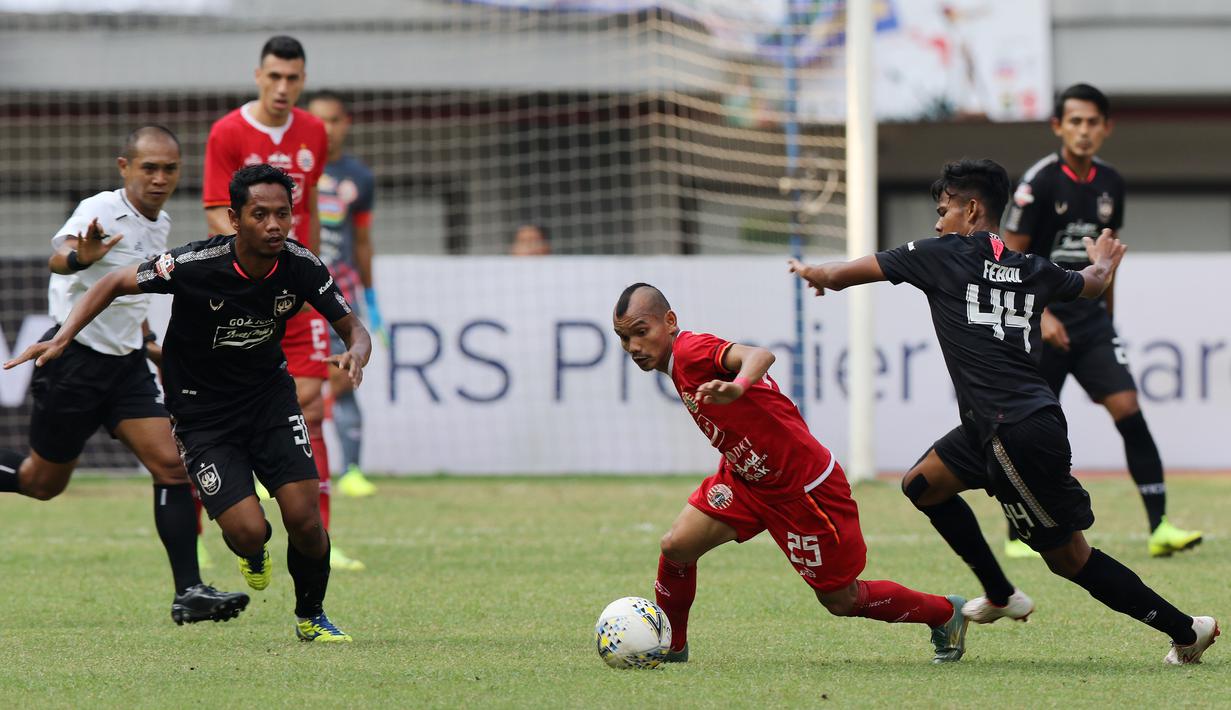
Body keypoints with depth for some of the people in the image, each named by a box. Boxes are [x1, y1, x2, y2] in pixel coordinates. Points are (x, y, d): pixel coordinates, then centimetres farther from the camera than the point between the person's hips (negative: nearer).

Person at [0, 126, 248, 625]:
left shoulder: (160, 225, 8)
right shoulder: (101, 212, -18)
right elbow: (59, 255, -40)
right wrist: (78, 256, -62)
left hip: (125, 362, 7)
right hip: (74, 358, -7)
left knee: (171, 464, -8)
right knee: (43, 481, 4)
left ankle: (189, 593, -10)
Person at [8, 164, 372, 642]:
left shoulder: (300, 265, -15)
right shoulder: (196, 265, -25)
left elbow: (352, 327, -1)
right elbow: (115, 284, -10)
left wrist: (356, 352, -25)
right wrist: (61, 340, -19)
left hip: (269, 393, 3)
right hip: (203, 413, -3)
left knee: (304, 519, -12)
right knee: (249, 531, -17)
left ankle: (311, 617, 18)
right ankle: (252, 552, 24)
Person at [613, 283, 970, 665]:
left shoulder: (690, 349, -25)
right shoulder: (676, 364, 3)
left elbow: (760, 355, -46)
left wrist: (737, 386, -66)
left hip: (804, 487, -8)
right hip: (745, 477, 8)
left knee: (841, 600, 6)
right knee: (677, 546, -7)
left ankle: (946, 613, 26)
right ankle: (671, 647, 13)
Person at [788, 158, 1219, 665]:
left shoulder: (941, 256, -4)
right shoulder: (1034, 270, 12)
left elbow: (841, 276, 4)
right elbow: (1093, 283, 35)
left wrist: (812, 272, 27)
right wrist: (1104, 260, 59)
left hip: (1023, 433, -8)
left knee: (1068, 556, -1)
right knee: (922, 485, 21)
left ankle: (1184, 628, 3)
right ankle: (1000, 595, 26)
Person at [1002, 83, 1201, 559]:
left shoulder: (1109, 184, 6)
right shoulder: (1040, 182, -11)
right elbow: (1010, 256, -11)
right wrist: (1041, 315, -18)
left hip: (1091, 318, 4)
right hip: (1044, 320, -4)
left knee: (1126, 407, -10)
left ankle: (1159, 526, -14)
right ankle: (1017, 534, 15)